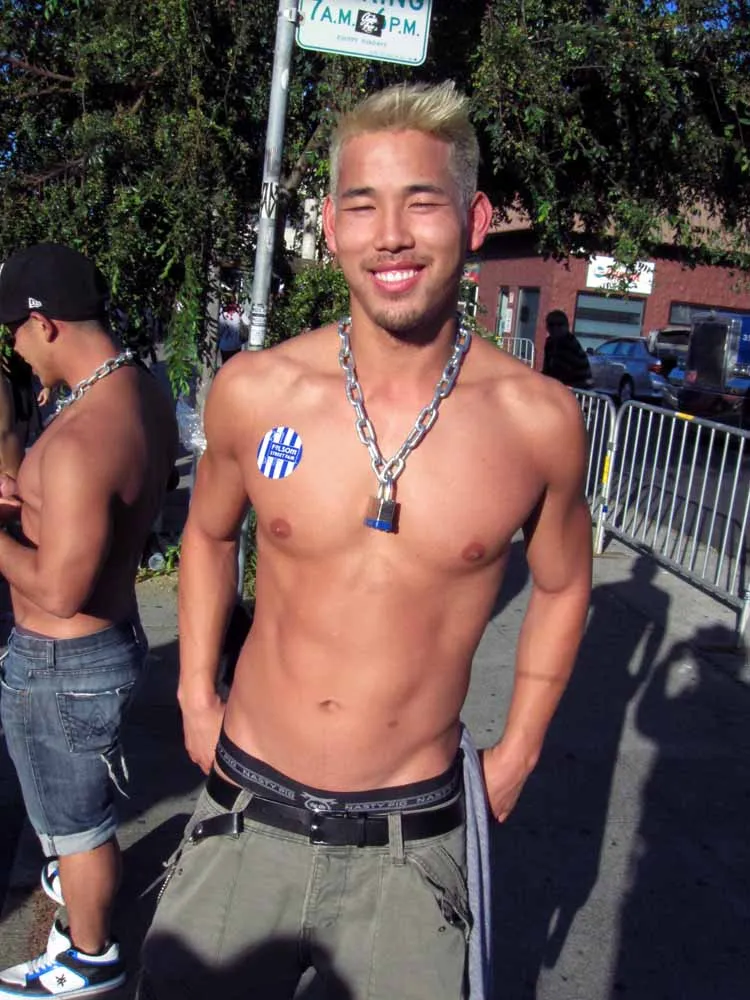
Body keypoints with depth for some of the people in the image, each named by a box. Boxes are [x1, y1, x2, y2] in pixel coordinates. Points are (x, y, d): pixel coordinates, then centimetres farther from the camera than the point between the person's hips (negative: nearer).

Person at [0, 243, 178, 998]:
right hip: (110, 635, 9)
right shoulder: (145, 396, -3)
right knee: (79, 790, 33)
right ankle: (85, 877, 58)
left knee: (73, 817, 15)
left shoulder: (80, 437, -33)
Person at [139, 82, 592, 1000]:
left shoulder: (539, 419, -12)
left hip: (412, 844, -1)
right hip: (246, 819, 2)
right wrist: (195, 697, 9)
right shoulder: (254, 390, -10)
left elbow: (562, 584, 6)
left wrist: (517, 753, 7)